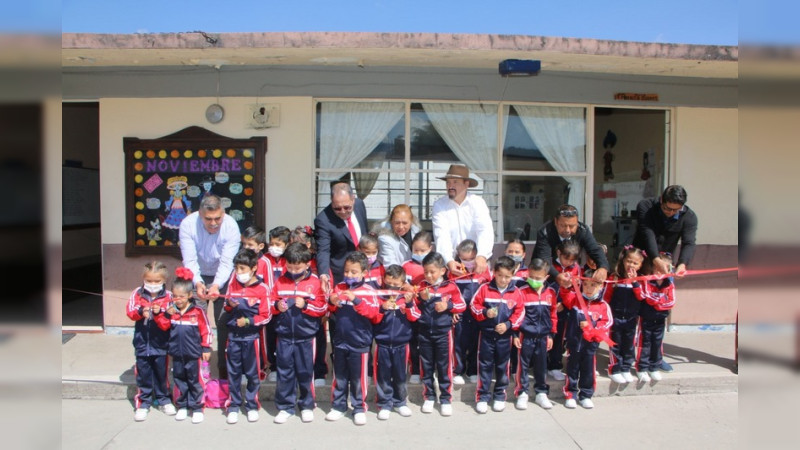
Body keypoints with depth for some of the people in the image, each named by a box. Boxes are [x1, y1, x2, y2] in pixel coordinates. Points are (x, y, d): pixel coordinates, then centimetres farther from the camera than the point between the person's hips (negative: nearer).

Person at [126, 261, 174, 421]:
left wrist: (160, 312, -33)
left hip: (160, 343, -1)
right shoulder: (137, 293, -1)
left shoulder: (168, 296, -7)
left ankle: (163, 399, 30)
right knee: (143, 373, 9)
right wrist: (141, 311, -31)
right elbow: (130, 311, -11)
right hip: (142, 342, 1)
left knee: (161, 372, 12)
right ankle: (143, 403, 22)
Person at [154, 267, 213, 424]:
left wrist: (206, 348, -5)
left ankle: (197, 408, 17)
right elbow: (163, 326, -2)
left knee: (195, 381, 6)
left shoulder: (197, 311, -12)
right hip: (176, 353, 4)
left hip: (193, 353, -4)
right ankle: (182, 406, 29)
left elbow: (206, 331, -7)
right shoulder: (171, 310, 0)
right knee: (179, 380, 15)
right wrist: (166, 315, -19)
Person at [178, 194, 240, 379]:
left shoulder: (231, 226, -27)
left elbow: (227, 263, -28)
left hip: (222, 276, -1)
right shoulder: (188, 224, -24)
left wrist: (216, 285, -44)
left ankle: (224, 368, 10)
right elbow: (190, 260, -27)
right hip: (197, 276, 1)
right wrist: (197, 283, -43)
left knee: (224, 322, -2)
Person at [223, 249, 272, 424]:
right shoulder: (233, 284, 3)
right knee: (233, 372, 10)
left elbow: (266, 316, -9)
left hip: (251, 336, -3)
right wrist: (230, 304, -9)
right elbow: (227, 308, 12)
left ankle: (252, 405, 22)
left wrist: (248, 321, -19)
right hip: (233, 335, 3)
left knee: (252, 372, 7)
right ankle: (233, 406, 22)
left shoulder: (262, 288, -11)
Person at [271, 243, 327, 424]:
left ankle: (307, 406, 23)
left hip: (306, 336, -2)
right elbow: (271, 303, 7)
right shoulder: (280, 281, 2)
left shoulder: (315, 282, -5)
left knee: (305, 372, 8)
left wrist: (305, 305, -19)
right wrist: (277, 306, -14)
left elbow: (323, 308, -6)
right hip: (284, 336, 2)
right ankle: (285, 407, 22)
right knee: (284, 372, 9)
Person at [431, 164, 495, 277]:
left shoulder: (477, 202, -3)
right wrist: (449, 261, -31)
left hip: (477, 261, 0)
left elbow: (485, 230, -16)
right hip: (451, 262, 0)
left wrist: (482, 256, -34)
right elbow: (441, 236, -14)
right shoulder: (439, 205, -2)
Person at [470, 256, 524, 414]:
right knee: (485, 366, 5)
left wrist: (508, 324, -13)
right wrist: (485, 313, -21)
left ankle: (500, 396, 26)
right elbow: (474, 306, -4)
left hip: (505, 335, 1)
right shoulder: (484, 288, -7)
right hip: (486, 334, -1)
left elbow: (519, 313, -1)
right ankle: (482, 397, 14)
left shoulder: (515, 292, -4)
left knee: (502, 366, 12)